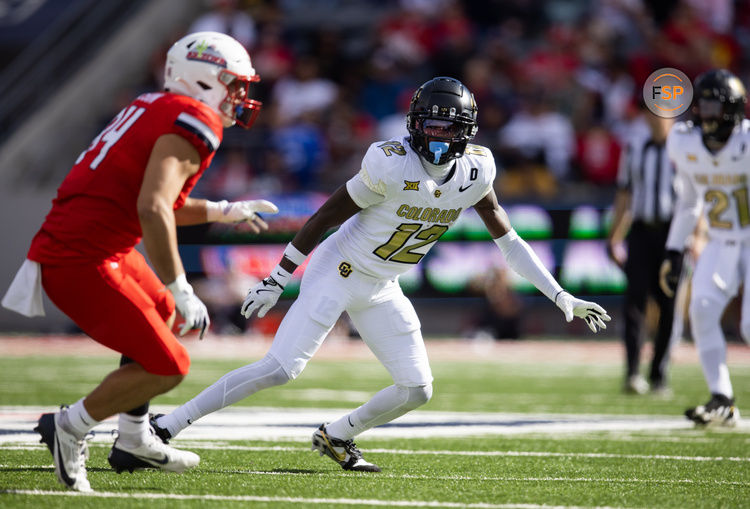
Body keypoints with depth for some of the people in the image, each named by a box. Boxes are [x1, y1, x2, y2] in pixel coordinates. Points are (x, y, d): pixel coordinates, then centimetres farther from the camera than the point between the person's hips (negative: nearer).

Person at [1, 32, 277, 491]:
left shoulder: (155, 109, 16)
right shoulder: (194, 123, -12)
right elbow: (151, 210, -24)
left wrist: (224, 211, 31)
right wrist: (181, 290, -19)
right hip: (82, 262, -10)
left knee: (162, 315, 30)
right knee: (168, 366, -6)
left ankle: (134, 441, 32)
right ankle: (71, 427, 6)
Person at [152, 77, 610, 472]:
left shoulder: (474, 172, -7)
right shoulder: (392, 166, -24)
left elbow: (509, 240, 3)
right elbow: (325, 218, -16)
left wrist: (561, 296, 2)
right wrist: (277, 281, -12)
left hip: (382, 291, 6)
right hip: (338, 273, -6)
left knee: (417, 389, 1)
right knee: (280, 369, -17)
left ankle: (335, 437, 22)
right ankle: (166, 426, -12)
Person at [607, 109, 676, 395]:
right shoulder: (635, 146, 11)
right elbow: (625, 194, 17)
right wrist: (614, 237, 14)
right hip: (641, 231, 2)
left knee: (669, 305, -1)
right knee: (635, 299, -11)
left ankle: (659, 376, 8)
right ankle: (632, 374, -15)